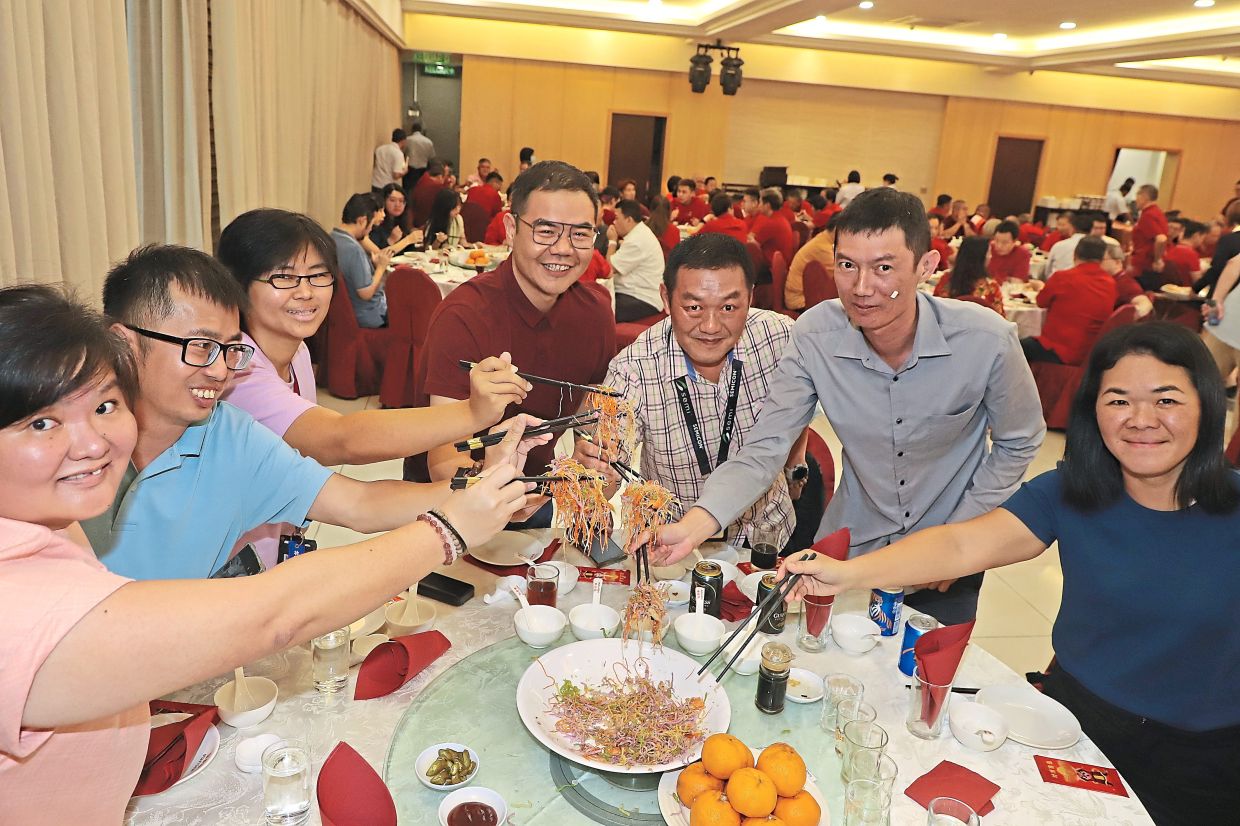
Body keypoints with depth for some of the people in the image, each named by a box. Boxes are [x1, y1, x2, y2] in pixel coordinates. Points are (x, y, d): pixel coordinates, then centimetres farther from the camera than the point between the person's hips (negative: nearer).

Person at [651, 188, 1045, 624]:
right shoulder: (814, 336, -23)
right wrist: (693, 526, -38)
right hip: (853, 544, 1)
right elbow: (763, 450, -22)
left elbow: (1018, 443, -7)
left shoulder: (987, 340, -24)